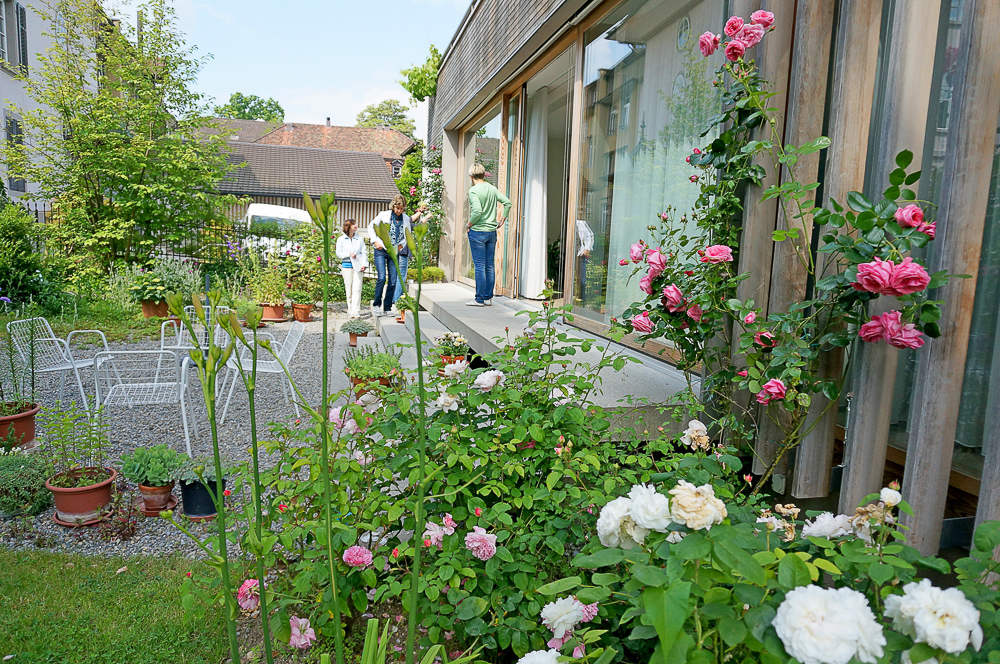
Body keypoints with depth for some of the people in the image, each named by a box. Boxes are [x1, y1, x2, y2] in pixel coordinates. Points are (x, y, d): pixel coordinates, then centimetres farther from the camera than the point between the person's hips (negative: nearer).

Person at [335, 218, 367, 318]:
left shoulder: (359, 239, 10)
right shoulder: (341, 239, 7)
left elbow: (364, 252, 7)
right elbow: (338, 254, 4)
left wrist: (364, 264, -5)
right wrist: (349, 254, -12)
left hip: (358, 266, 0)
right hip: (347, 266, 0)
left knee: (357, 288, -8)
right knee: (349, 289, 2)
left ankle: (356, 311, -11)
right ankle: (350, 311, 11)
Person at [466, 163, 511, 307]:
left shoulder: (473, 190, -11)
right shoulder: (493, 188, 8)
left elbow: (477, 211, -22)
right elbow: (507, 202, 5)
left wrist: (469, 224, -8)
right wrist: (502, 219, 13)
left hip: (478, 231, -6)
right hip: (492, 231, 6)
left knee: (479, 266, -2)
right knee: (490, 266, 10)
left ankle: (479, 299, 3)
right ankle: (488, 297, 15)